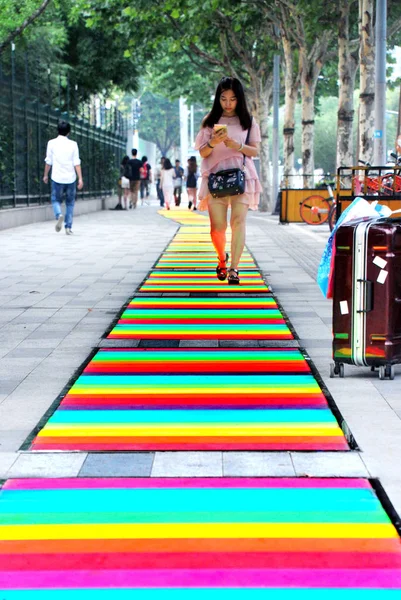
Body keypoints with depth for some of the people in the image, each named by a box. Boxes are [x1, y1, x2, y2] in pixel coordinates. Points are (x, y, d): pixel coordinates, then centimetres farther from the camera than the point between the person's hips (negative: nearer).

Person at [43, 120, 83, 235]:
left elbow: (48, 161, 2)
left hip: (57, 178, -1)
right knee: (70, 203, 14)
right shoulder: (73, 144, -1)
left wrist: (45, 175, 15)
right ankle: (68, 227, 9)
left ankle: (59, 215, -18)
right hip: (71, 178, 1)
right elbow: (77, 163, -5)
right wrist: (80, 179, -4)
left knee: (56, 200, 13)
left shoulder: (52, 143, -2)